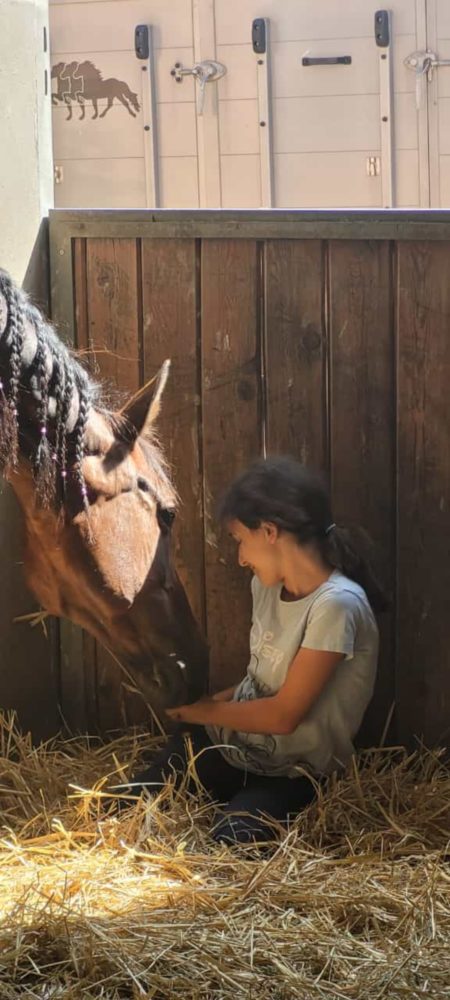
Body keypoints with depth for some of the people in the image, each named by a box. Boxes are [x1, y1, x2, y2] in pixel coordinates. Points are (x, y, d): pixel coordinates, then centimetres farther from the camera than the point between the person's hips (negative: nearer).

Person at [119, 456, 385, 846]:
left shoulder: (335, 605, -24)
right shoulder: (267, 585, 2)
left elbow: (284, 715, -21)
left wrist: (199, 711, -8)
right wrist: (210, 702, -2)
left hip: (288, 776, -6)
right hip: (226, 743, 6)